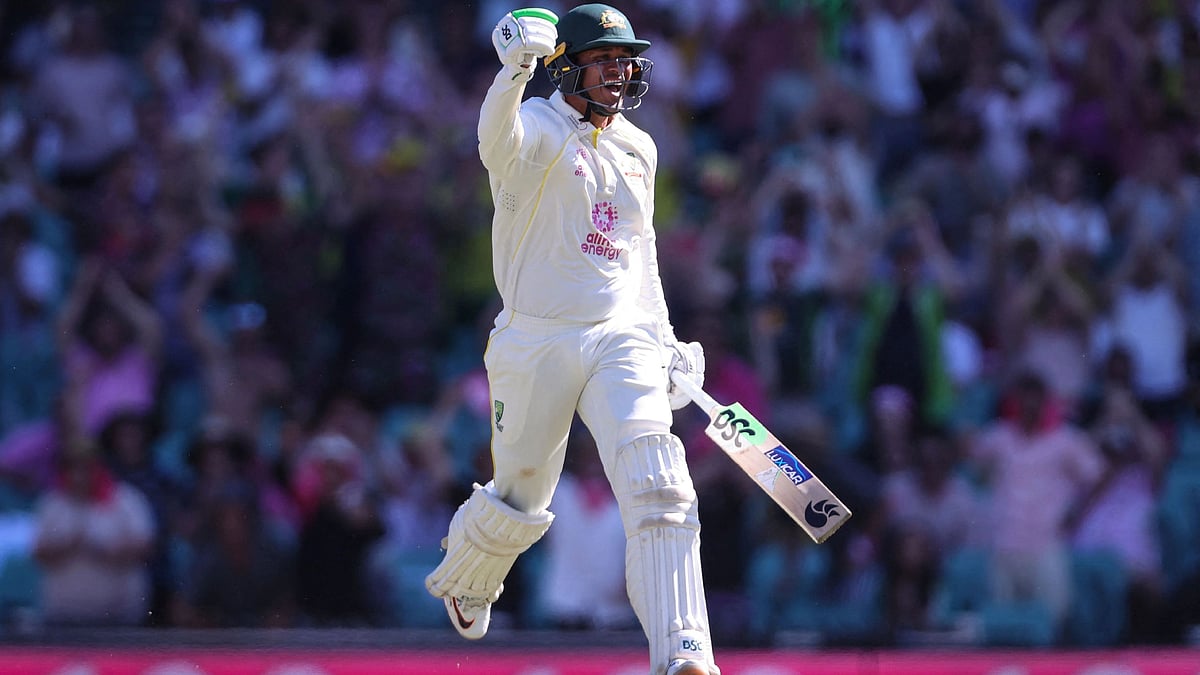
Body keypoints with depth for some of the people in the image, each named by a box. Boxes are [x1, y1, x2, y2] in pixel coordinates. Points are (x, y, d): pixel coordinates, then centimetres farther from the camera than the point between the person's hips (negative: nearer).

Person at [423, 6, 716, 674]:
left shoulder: (638, 148, 11)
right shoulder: (536, 127, -9)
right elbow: (499, 141, -35)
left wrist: (665, 340, 18)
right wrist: (517, 68, -55)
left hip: (622, 340, 3)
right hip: (535, 344, -3)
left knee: (660, 491, -17)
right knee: (519, 498, 11)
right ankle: (464, 582, 45)